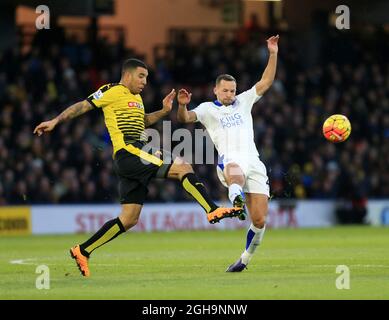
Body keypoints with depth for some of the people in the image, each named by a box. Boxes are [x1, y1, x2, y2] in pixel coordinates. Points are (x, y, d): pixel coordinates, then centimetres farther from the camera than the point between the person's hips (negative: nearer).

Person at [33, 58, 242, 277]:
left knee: (129, 220, 6)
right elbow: (83, 106, -1)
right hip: (129, 153, -9)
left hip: (138, 157, 10)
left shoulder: (137, 98, 25)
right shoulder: (113, 91, 0)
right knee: (183, 167, -18)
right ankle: (213, 210, -25)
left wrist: (164, 111, 25)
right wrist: (55, 121, -6)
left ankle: (83, 251, 10)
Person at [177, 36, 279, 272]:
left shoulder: (243, 102, 24)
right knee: (235, 170, -45)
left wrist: (273, 54, 9)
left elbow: (266, 82, 19)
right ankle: (236, 199, -77)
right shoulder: (208, 109, 13)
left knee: (259, 220, -4)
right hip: (230, 161, -4)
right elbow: (186, 118, -5)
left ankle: (246, 258, 15)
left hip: (254, 163, 4)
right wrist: (182, 105, -27)